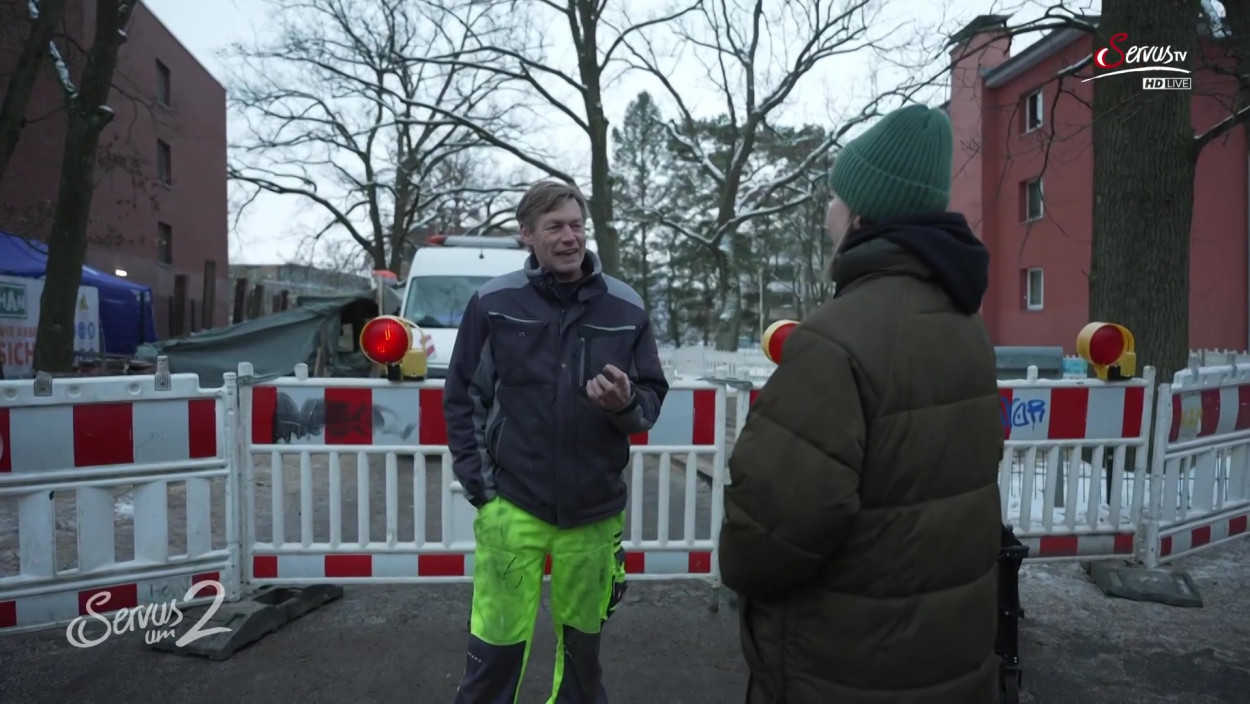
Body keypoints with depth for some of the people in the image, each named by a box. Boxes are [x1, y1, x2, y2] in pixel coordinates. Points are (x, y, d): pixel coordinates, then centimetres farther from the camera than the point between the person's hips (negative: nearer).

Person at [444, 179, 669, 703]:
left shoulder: (626, 308, 0)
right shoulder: (493, 303, -3)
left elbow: (652, 397, 4)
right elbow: (460, 398, 3)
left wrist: (626, 403, -18)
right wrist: (478, 481, -4)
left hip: (593, 507, 2)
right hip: (512, 505, -1)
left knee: (583, 638, 17)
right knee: (498, 643, 1)